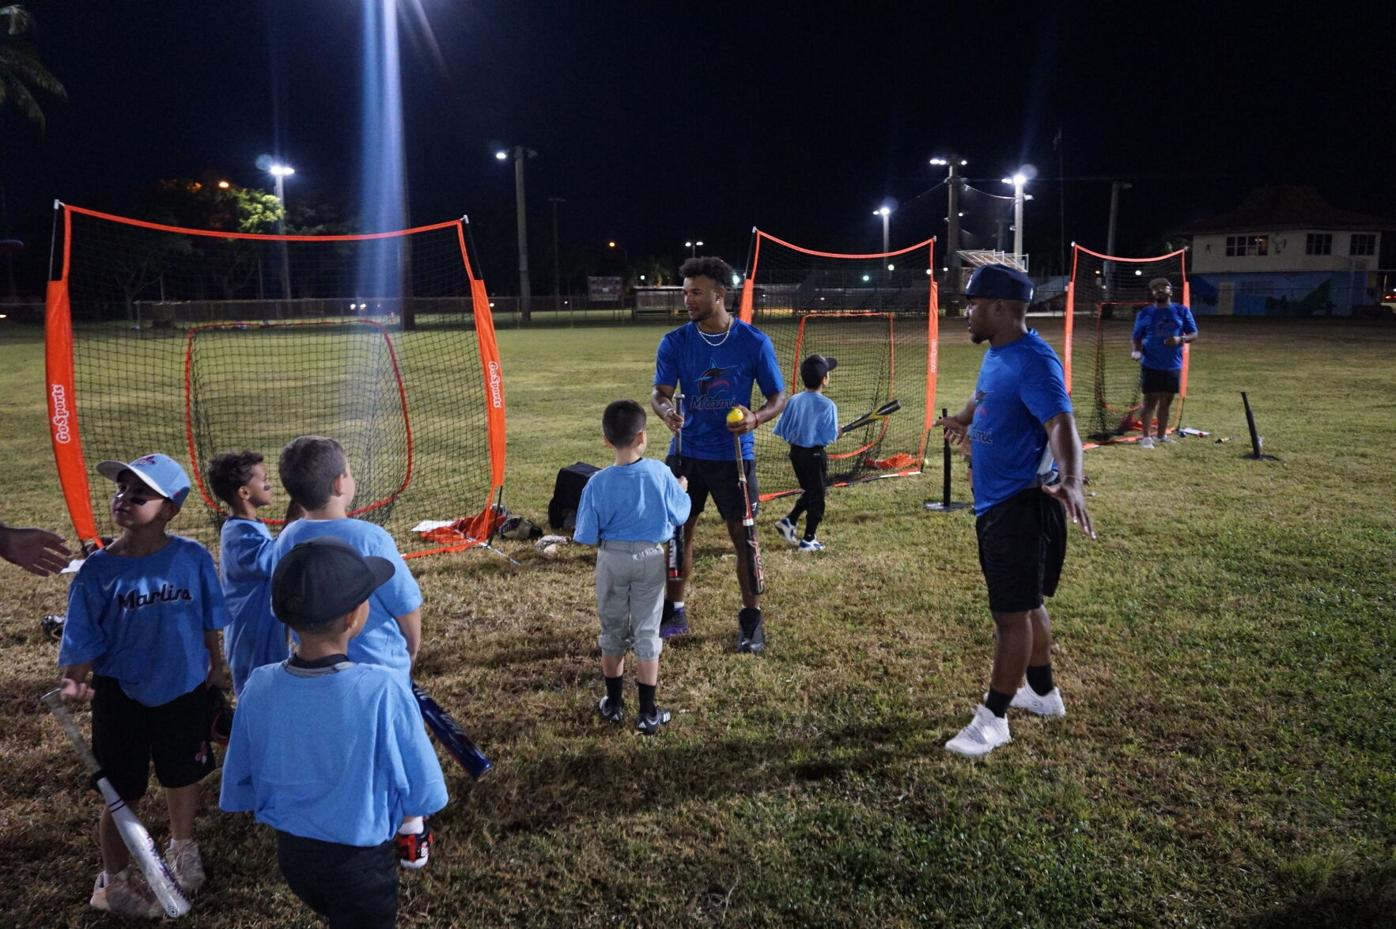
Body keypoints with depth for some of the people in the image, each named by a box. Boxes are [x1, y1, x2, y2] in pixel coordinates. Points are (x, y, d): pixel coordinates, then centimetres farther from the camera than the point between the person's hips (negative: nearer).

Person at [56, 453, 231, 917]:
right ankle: (114, 878, 38)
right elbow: (83, 639, -11)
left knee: (184, 775, 21)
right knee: (121, 790, 14)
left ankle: (182, 849, 49)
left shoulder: (193, 558, -14)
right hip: (121, 695, -1)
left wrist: (215, 668, 8)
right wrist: (73, 683, -27)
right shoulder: (98, 569, -15)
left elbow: (209, 621, -1)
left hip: (186, 690, 1)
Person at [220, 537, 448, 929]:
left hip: (291, 853, 4)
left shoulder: (259, 687, -18)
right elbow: (423, 790, -18)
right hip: (360, 861, -4)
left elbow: (239, 788, -3)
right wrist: (407, 824, 4)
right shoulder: (382, 689, -30)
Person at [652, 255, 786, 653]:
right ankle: (674, 612, 26)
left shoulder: (755, 343, -8)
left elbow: (778, 397, -3)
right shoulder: (674, 342, -2)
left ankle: (751, 619, 18)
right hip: (688, 453, 2)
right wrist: (666, 410, -32)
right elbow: (659, 392, -7)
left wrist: (756, 418, -24)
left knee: (743, 536, 2)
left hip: (734, 456, -2)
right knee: (679, 532, 9)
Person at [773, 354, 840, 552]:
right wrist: (837, 432, 3)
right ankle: (809, 539, 14)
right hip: (815, 455, -6)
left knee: (808, 492, 24)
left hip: (795, 452, 6)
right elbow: (830, 436, -19)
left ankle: (788, 521, 12)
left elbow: (781, 430, 0)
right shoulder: (827, 405, -17)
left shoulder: (794, 401, -2)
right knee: (816, 496, 8)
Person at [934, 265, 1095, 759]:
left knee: (1012, 612, 0)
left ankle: (993, 719, 10)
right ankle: (1043, 693, 38)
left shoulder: (1034, 362, -21)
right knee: (1025, 604, 21)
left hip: (1022, 505, -10)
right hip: (994, 502, 10)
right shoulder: (995, 354, 9)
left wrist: (1070, 481, -49)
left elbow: (1061, 424, -34)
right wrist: (963, 420, 45)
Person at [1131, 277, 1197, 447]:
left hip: (1173, 365, 3)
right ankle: (1146, 437, -3)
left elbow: (1194, 334, 5)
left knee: (1166, 402, 12)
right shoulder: (1145, 313, 2)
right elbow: (1137, 337, 6)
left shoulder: (1182, 311, 5)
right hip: (1151, 365, -2)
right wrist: (1137, 351, -15)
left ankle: (1161, 435, 23)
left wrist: (1180, 339, -16)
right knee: (1150, 401, -5)